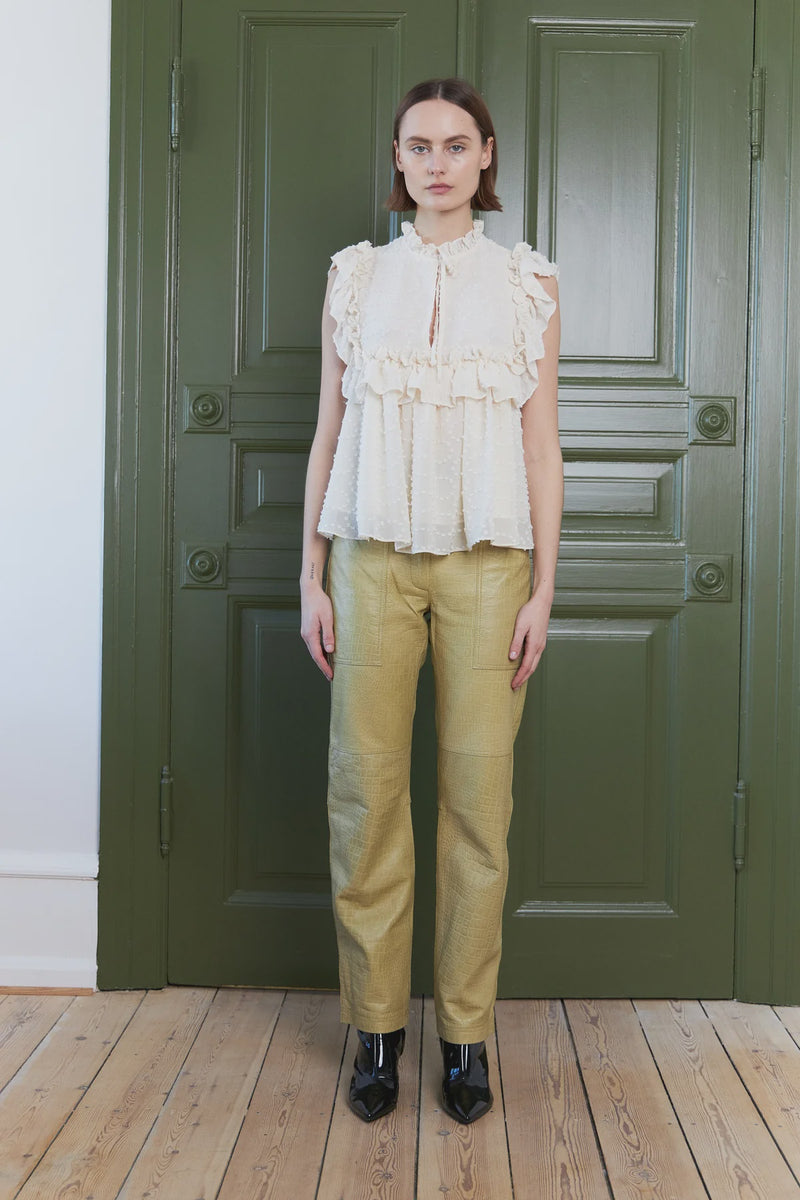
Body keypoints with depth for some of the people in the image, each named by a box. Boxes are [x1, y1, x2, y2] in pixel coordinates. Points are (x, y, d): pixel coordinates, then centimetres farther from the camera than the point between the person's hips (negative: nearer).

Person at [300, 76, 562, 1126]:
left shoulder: (528, 281, 8)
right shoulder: (356, 275, 11)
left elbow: (542, 445, 6)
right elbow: (328, 433, 9)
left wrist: (543, 588, -1)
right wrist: (313, 576, 4)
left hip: (487, 559, -1)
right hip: (374, 556, 1)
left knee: (478, 792, 0)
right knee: (366, 785, 0)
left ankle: (467, 1029, 15)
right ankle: (377, 1023, 16)